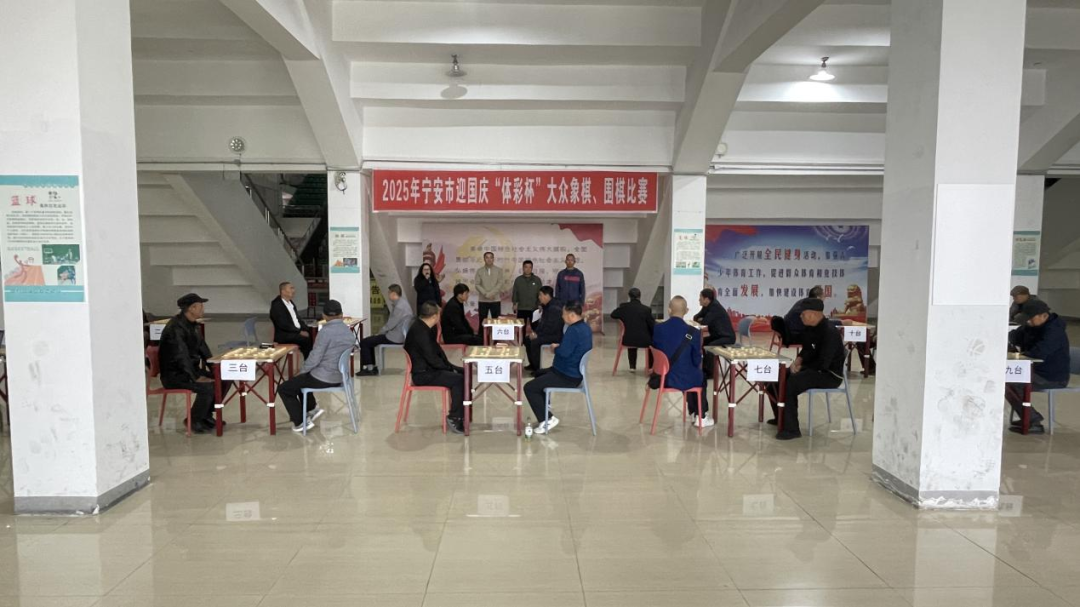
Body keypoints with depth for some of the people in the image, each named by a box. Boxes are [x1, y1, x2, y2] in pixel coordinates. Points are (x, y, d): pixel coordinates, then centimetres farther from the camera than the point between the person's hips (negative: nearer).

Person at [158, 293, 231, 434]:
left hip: (191, 368, 10)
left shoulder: (192, 325, 8)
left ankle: (206, 415, 12)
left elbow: (203, 349, 14)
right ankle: (193, 421, -8)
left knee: (225, 379, 0)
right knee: (207, 387, -30)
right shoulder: (175, 328, -22)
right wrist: (195, 378, -28)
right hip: (174, 374, -9)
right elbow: (181, 356, -28)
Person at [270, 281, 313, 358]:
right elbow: (283, 325, -19)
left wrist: (306, 328, 1)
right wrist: (299, 332, -21)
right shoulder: (276, 305, -11)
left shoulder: (291, 303, 15)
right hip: (284, 336, -9)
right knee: (306, 339, -28)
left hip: (298, 331, 9)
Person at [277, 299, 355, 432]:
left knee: (283, 388, 9)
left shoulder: (325, 331, -21)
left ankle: (300, 422, 9)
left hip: (323, 378, -8)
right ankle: (312, 408, 26)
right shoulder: (350, 332, 3)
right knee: (300, 380, 31)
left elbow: (314, 358, -20)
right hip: (339, 377, 8)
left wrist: (302, 371, 0)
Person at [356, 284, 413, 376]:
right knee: (370, 340, 23)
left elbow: (391, 325, -23)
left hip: (395, 338, -10)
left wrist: (380, 332, -6)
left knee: (364, 342, -4)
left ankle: (369, 368, 7)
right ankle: (373, 367, 23)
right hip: (397, 334, 10)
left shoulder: (400, 307, -24)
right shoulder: (401, 302, 8)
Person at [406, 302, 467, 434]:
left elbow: (436, 348, 16)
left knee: (464, 373, 4)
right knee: (459, 380, -20)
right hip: (423, 374, -10)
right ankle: (454, 418, -10)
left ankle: (462, 413, 8)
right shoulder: (420, 332, -24)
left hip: (428, 368, 10)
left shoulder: (423, 327, 8)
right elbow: (432, 358, -25)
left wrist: (448, 366, 5)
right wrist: (449, 368, -11)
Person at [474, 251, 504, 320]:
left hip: (495, 300, -1)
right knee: (482, 322, 4)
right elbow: (477, 285, -2)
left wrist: (491, 294, -16)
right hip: (483, 300, 1)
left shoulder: (499, 270, 3)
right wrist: (486, 294, -14)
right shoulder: (479, 271, 5)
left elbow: (500, 283, -5)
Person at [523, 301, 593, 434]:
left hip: (568, 377, -11)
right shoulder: (585, 327, 8)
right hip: (575, 372, 11)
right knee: (540, 374, 31)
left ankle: (547, 420, -9)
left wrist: (555, 348, -8)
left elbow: (563, 352, -30)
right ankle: (544, 410, 35)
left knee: (529, 388, -9)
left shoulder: (574, 330, -25)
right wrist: (559, 346, 3)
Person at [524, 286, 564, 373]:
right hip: (548, 333, 11)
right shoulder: (547, 306, 9)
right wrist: (535, 332, 3)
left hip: (556, 335, -11)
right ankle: (533, 365, 17)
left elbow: (551, 327, -28)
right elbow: (542, 322, 17)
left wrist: (538, 334, -20)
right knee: (527, 339, 9)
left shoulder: (555, 308, -25)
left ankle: (537, 368, -17)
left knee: (535, 342, -29)